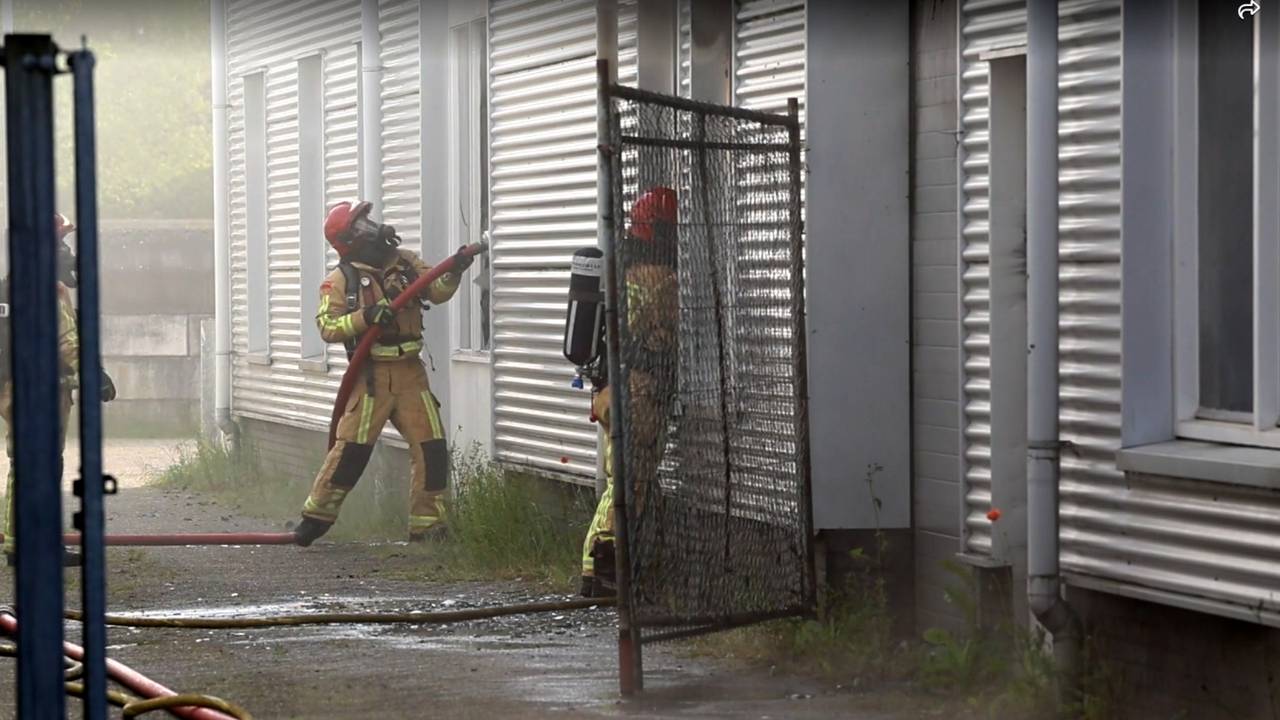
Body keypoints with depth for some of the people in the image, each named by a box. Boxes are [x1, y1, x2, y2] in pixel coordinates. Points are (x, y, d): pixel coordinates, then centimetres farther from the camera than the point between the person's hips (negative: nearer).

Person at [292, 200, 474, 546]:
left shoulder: (405, 262, 10)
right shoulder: (342, 279, -3)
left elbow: (437, 291, 2)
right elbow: (327, 326, -11)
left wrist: (453, 272, -18)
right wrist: (366, 316, -23)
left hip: (410, 372, 4)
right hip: (371, 374, -4)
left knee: (432, 447, 0)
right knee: (352, 448, -8)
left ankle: (426, 524, 8)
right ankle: (316, 516, 4)